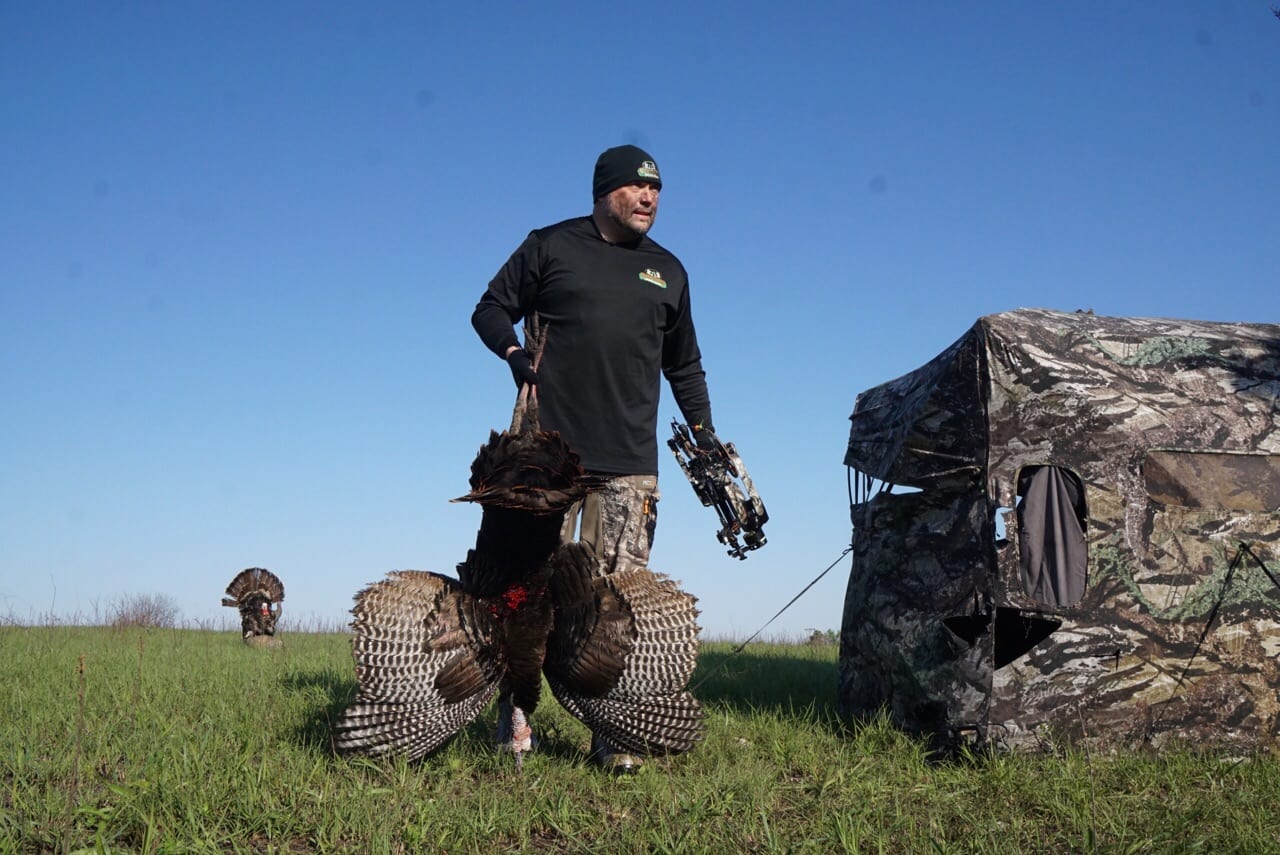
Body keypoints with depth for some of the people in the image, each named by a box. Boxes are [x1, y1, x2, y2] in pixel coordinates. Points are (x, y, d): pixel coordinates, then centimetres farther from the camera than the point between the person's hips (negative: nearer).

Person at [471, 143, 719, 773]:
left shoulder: (668, 272, 18)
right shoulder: (551, 247, 7)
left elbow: (684, 365, 27)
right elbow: (492, 308, 12)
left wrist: (703, 430, 17)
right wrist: (514, 353, -8)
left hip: (630, 462, 2)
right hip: (550, 450, -2)